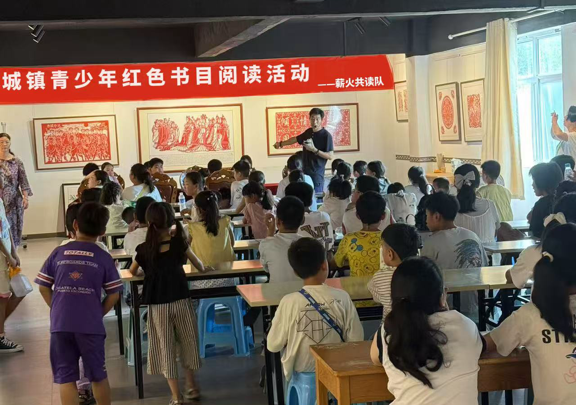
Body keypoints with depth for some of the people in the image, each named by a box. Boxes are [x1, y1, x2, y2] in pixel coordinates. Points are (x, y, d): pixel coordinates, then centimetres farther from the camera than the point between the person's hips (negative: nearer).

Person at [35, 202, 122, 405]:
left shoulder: (58, 253, 3)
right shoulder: (103, 257, 0)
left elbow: (44, 287, 7)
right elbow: (114, 294, 0)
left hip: (60, 324, 1)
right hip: (91, 325, -1)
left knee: (65, 378, 8)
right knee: (98, 376, 15)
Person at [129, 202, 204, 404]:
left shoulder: (144, 250, -5)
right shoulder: (179, 243, -5)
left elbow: (132, 272, 15)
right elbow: (198, 265, 11)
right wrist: (203, 269, 33)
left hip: (157, 305, -1)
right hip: (181, 300, 1)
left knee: (165, 347, 7)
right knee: (187, 342, 19)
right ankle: (191, 386, 30)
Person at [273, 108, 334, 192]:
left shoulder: (326, 135, -10)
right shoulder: (308, 132, 10)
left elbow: (331, 156, -14)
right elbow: (296, 139, 29)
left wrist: (314, 150, -21)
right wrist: (281, 143, 37)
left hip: (316, 173, -6)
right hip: (304, 171, 6)